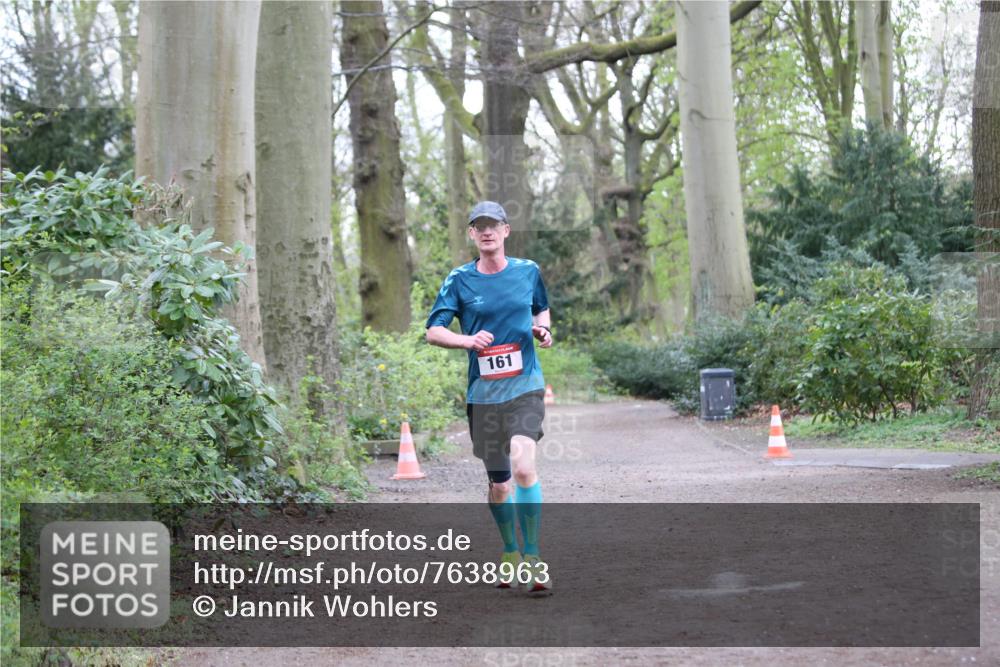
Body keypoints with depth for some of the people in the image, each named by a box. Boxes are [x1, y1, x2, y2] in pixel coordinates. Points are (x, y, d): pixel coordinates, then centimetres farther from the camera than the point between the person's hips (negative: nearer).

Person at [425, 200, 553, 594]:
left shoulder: (528, 271, 7)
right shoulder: (459, 280, 2)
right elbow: (433, 331, 1)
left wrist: (543, 329, 3)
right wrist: (467, 340, -17)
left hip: (526, 387, -1)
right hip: (483, 394, 1)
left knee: (523, 465, -23)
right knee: (498, 484, 9)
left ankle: (532, 558, -15)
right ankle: (510, 554, 33)